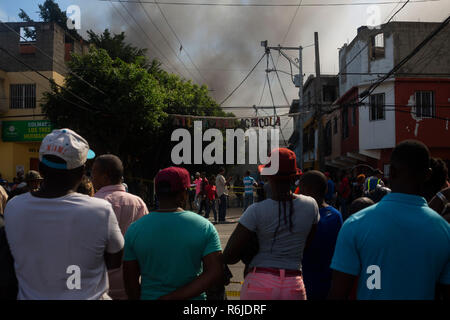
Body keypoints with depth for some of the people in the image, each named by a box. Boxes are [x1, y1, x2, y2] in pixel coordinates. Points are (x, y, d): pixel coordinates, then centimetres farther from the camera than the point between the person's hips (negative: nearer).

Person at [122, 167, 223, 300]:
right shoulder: (205, 226, -10)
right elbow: (215, 273, -18)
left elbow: (130, 281, -5)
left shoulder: (134, 230, -8)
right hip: (193, 299, -1)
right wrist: (172, 297, -18)